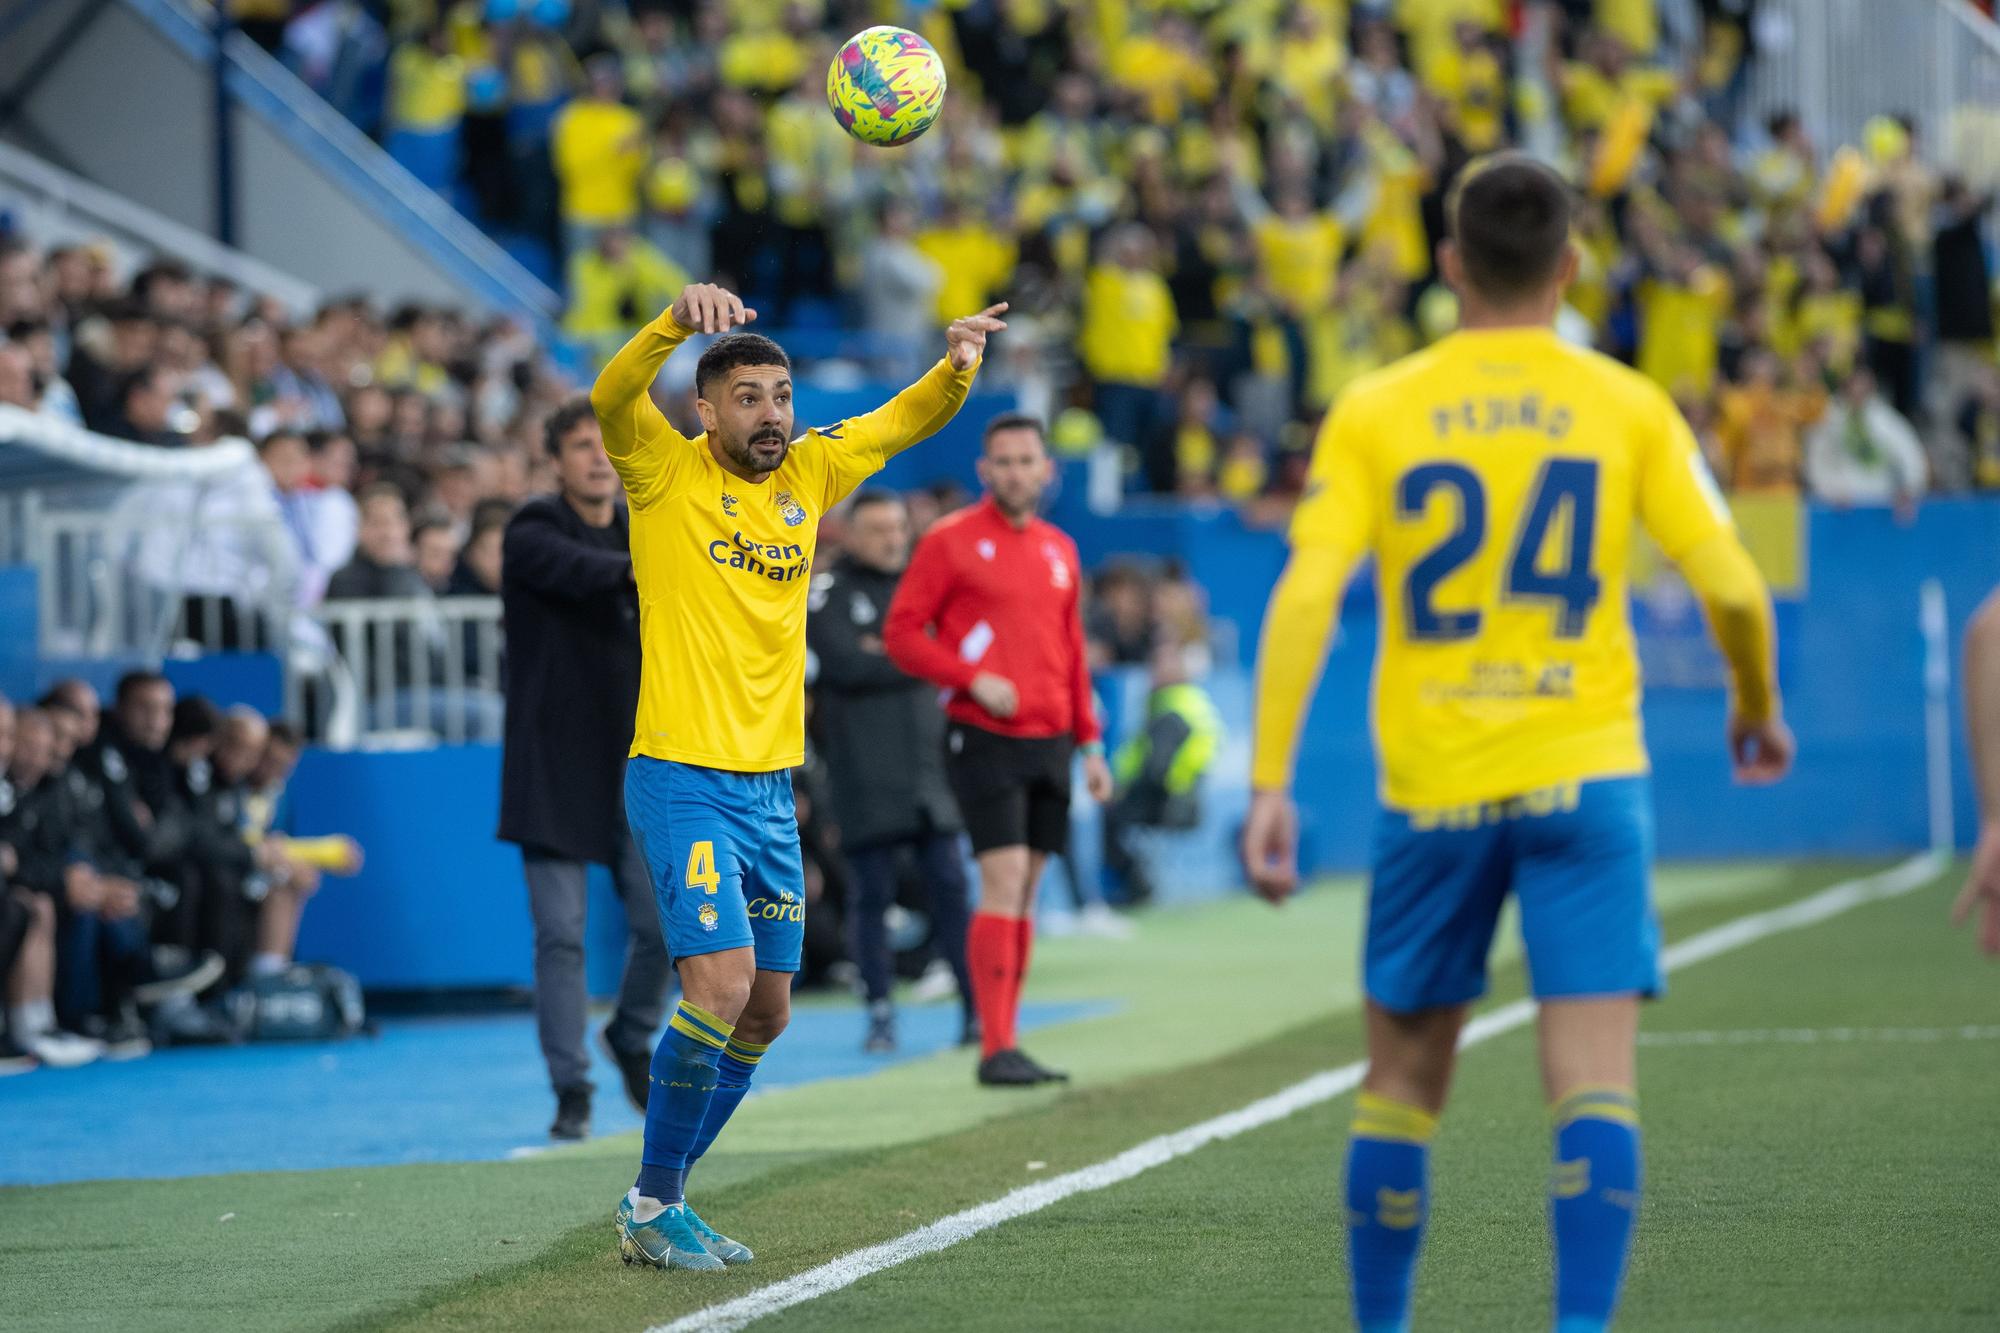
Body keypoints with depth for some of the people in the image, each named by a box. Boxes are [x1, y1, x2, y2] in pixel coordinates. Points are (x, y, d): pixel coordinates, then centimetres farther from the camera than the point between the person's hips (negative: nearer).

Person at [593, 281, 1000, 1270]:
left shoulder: (809, 473, 10)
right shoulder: (665, 472, -6)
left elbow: (903, 423, 19)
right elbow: (612, 394, -24)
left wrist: (957, 365, -2)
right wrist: (680, 319, -42)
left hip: (771, 786, 7)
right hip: (682, 778, -7)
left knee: (766, 1009, 9)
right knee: (722, 981, -19)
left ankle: (661, 1197, 23)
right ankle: (653, 1207, -6)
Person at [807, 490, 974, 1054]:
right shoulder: (827, 593, 2)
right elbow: (845, 665, -11)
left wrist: (884, 657, -4)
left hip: (929, 767, 3)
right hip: (865, 775, -3)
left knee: (950, 885, -1)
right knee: (872, 894, -1)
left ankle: (977, 1008, 2)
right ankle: (880, 1013, 5)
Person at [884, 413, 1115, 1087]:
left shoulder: (1059, 550, 14)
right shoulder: (951, 541, -3)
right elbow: (902, 633, -4)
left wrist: (1090, 743, 16)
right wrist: (973, 679, -17)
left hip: (1049, 743, 6)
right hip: (985, 738, -6)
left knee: (1024, 895, 8)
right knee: (1003, 883, -15)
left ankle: (1006, 1042, 14)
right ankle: (995, 1049, -15)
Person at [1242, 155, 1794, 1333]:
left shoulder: (1376, 412, 2)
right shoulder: (1627, 407, 1)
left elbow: (1304, 597, -8)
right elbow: (1733, 585, -4)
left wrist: (1270, 784, -8)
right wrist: (1759, 709, 15)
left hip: (1432, 789, 1)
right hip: (1585, 775, -1)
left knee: (1405, 1078, 15)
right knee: (1595, 1077, -5)